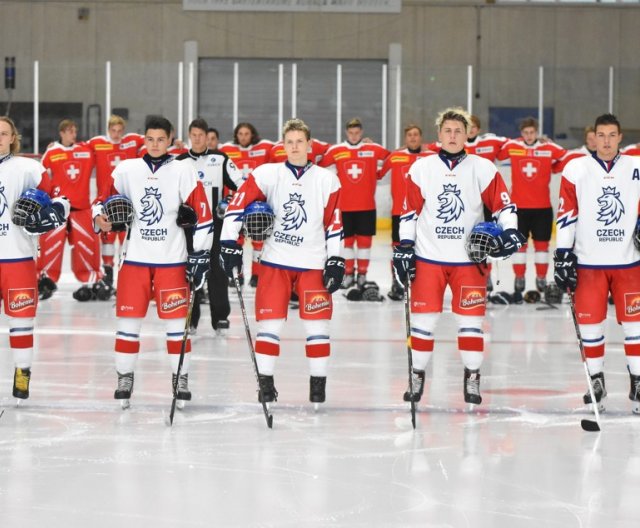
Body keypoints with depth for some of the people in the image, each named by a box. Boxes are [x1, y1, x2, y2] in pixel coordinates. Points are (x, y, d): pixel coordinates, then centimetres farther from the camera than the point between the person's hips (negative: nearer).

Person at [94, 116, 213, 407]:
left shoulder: (183, 171, -1)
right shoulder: (126, 170, 4)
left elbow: (201, 213, -3)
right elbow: (106, 196, 14)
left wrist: (200, 254, -7)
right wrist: (100, 216, -9)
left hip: (172, 260, -1)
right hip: (135, 257, 2)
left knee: (176, 321, 0)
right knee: (129, 318, 1)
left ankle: (181, 378, 12)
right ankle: (124, 377, 12)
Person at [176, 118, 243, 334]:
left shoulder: (220, 159, 4)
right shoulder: (179, 162, 7)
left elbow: (239, 183, 1)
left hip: (215, 221, -1)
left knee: (217, 269, 0)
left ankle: (220, 316, 6)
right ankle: (189, 317, 9)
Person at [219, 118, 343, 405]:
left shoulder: (327, 180, 3)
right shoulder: (267, 174, 0)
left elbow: (334, 223, 5)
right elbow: (237, 205, -4)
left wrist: (336, 261, 0)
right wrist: (229, 244, -11)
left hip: (313, 263, 1)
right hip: (275, 262, 0)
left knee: (317, 325, 0)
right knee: (269, 323, -2)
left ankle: (318, 386, 9)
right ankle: (265, 384, 6)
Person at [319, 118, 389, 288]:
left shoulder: (374, 149, 0)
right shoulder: (335, 151, 1)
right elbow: (322, 167, 13)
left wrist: (376, 174, 6)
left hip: (367, 205, 0)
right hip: (344, 205, 0)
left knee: (364, 239, 3)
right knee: (347, 239, 5)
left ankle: (362, 273, 12)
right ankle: (348, 273, 14)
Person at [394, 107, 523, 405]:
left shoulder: (482, 168, 2)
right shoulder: (421, 168, 4)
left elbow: (503, 204, 4)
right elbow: (409, 211, 5)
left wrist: (509, 231, -12)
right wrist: (404, 247, -1)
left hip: (469, 258, 0)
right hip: (428, 257, 0)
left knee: (470, 319, 1)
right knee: (423, 318, 2)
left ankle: (472, 378, 11)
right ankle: (417, 375, 14)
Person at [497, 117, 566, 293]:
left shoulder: (549, 148, -6)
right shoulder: (511, 146, -3)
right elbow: (497, 153, 11)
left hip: (542, 206, 0)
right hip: (519, 206, 0)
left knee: (542, 243, 9)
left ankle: (541, 278, 20)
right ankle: (519, 278, 16)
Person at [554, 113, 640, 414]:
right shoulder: (576, 169, -2)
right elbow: (566, 214, -2)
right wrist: (563, 254, -5)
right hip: (588, 262, -1)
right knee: (590, 322, 4)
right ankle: (596, 381, 16)